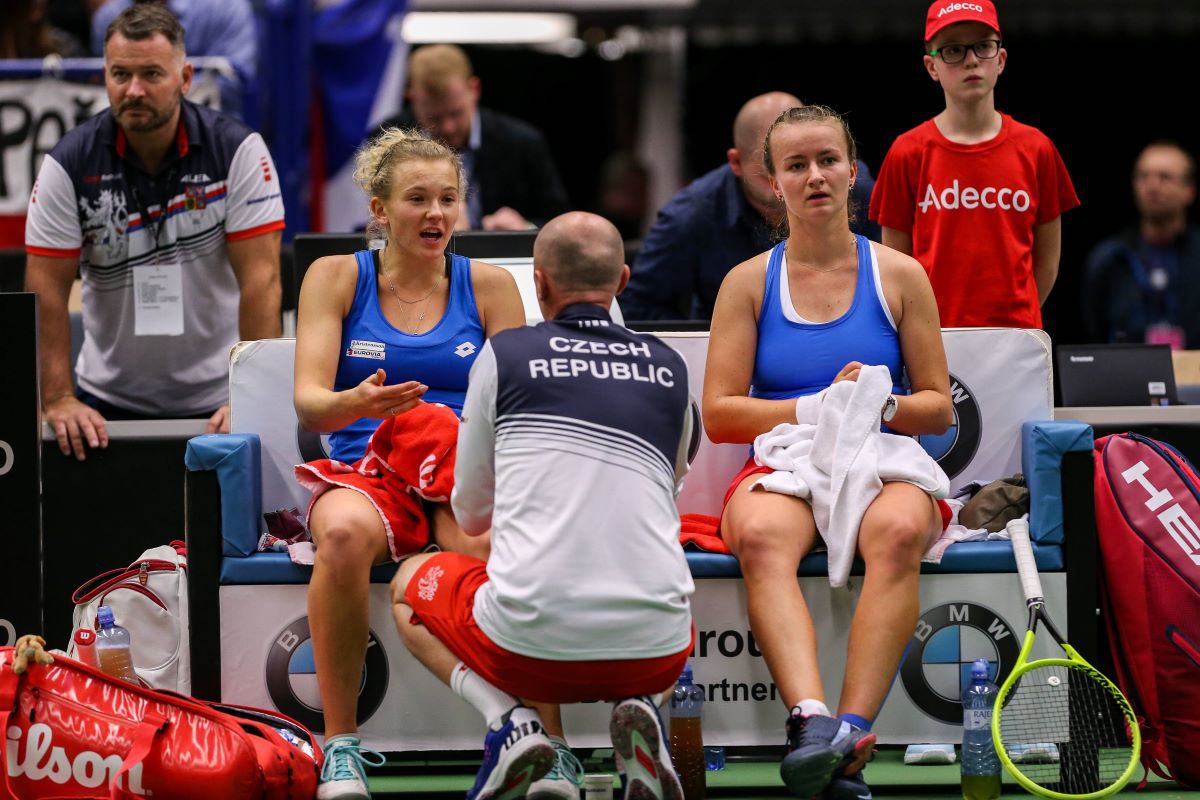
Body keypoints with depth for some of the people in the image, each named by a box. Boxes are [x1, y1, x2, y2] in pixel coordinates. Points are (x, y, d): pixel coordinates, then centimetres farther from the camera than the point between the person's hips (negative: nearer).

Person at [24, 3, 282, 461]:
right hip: (109, 404, 1)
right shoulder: (69, 164, -8)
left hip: (217, 401, -1)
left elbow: (260, 280, -14)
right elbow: (47, 290, -8)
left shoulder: (238, 151, -11)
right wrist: (58, 400, -16)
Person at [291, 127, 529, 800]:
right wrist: (358, 403, -24)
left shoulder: (488, 285, 13)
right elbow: (309, 402, 0)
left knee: (497, 540, -37)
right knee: (344, 533, -38)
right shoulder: (337, 277, 10)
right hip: (366, 474, 0)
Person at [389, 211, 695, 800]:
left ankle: (508, 719, 2)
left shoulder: (505, 354, 5)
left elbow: (471, 515, 16)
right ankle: (638, 709, 5)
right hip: (654, 653, 2)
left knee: (410, 587, 28)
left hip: (531, 645, -2)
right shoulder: (670, 369, 11)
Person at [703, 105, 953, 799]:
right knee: (761, 536, -39)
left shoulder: (899, 277, 14)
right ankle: (811, 718, -56)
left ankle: (853, 733, -46)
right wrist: (823, 407, -6)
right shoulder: (749, 282, 14)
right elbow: (720, 415, 7)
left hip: (884, 465, 0)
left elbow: (939, 408, 14)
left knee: (899, 530, -39)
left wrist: (882, 405, -9)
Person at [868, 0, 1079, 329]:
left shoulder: (1036, 150, 5)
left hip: (1017, 336, 1)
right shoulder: (908, 153, 2)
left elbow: (1047, 261, 11)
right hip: (933, 338, -1)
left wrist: (1017, 316, 5)